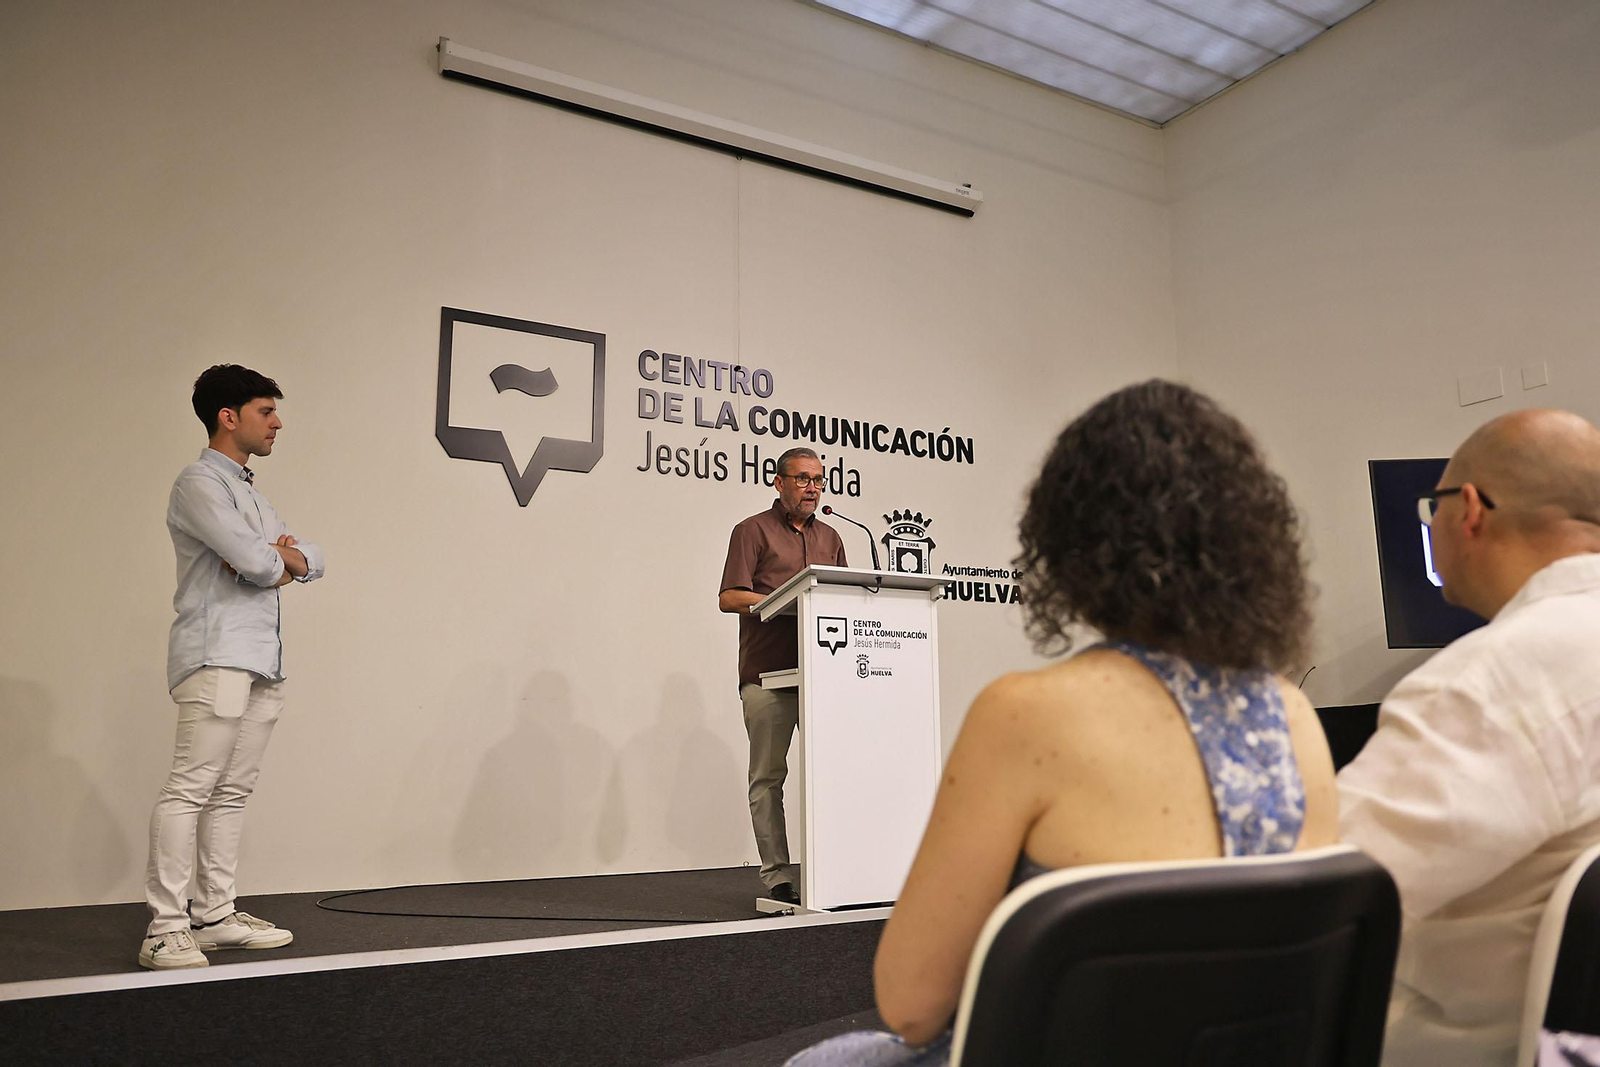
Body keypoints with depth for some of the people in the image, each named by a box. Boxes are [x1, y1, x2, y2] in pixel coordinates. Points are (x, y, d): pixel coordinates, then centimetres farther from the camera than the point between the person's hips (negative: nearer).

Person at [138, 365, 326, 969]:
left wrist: (282, 558, -2)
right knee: (190, 788, -11)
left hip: (262, 662, 9)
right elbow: (255, 562, -17)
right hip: (217, 657, -9)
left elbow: (311, 561, 19)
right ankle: (165, 930, -9)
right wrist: (276, 559, 6)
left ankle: (214, 916, 11)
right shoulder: (199, 483, -3)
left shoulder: (249, 492, 25)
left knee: (231, 792, 7)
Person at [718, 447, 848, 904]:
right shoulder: (753, 531, 5)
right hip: (768, 674, -4)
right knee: (768, 776, 0)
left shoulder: (830, 538, 21)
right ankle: (777, 876, 6)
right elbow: (729, 597, -4)